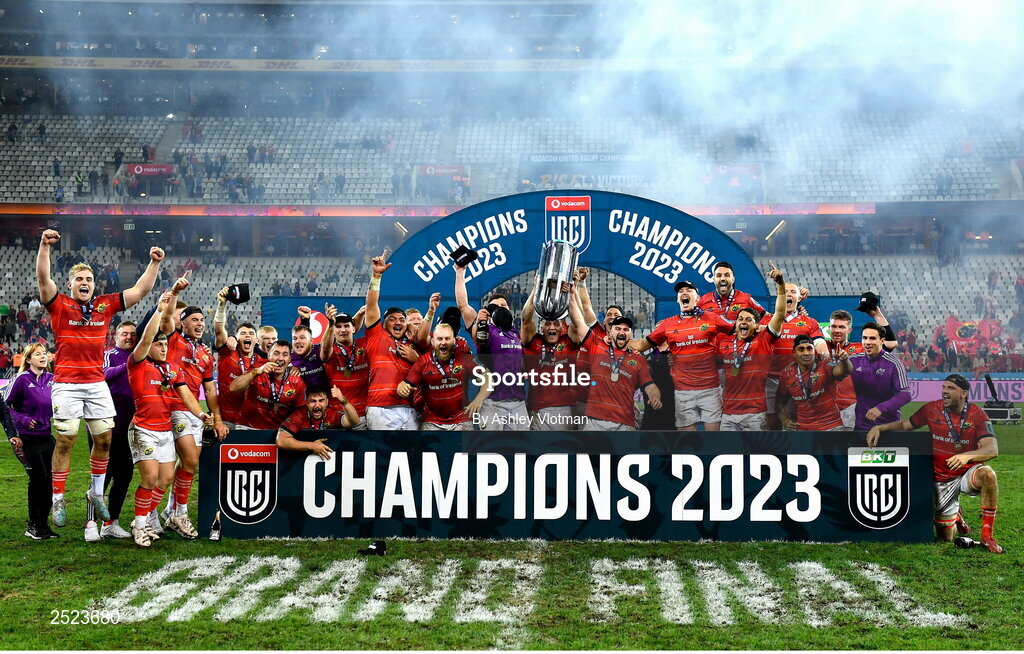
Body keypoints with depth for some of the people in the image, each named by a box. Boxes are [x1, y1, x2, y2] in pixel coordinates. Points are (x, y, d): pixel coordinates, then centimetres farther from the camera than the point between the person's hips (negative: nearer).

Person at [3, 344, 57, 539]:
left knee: (49, 479, 3)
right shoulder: (21, 379, -9)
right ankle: (33, 526, 2)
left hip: (46, 436, 6)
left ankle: (42, 524, 15)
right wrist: (22, 419, -14)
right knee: (38, 477, -10)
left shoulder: (51, 379, 7)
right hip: (26, 439, -6)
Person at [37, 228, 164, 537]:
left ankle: (96, 493, 22)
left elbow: (140, 291, 10)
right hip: (67, 384, -4)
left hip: (97, 384, 4)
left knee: (104, 438, 5)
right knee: (65, 440, -2)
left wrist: (154, 263, 0)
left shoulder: (105, 305, 9)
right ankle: (58, 501, 7)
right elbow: (43, 278, -16)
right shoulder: (59, 305, -1)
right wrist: (44, 246, -28)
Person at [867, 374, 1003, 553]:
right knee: (945, 537, 4)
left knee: (987, 475, -38)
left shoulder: (977, 414, -10)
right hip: (941, 480, 2)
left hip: (967, 473, -2)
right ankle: (955, 515, 43)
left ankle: (987, 537, -24)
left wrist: (967, 456, -39)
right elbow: (905, 425, 13)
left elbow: (993, 449, -20)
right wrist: (879, 428, -4)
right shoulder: (931, 409, -3)